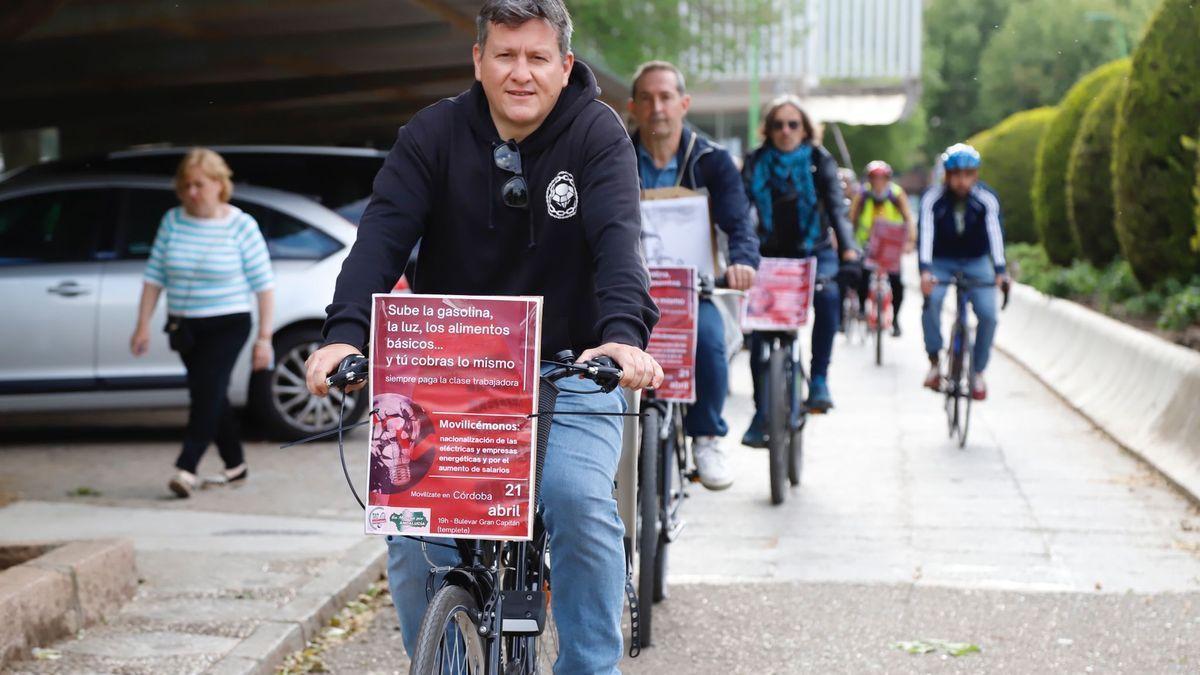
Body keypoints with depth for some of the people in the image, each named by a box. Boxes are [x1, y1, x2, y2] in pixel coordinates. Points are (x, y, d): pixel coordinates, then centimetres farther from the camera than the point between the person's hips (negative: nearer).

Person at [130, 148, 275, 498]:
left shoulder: (241, 226, -9)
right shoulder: (172, 221, 1)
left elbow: (263, 283, -8)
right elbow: (154, 276, 5)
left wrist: (264, 338, -11)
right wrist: (143, 325, 0)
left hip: (227, 325, -5)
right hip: (184, 326, 5)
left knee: (207, 391, -17)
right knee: (210, 396, 13)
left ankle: (186, 468, -21)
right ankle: (235, 465, 27)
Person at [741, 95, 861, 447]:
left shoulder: (819, 160, -1)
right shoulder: (756, 163, 1)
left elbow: (836, 208, -10)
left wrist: (848, 250, -26)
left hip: (815, 252, -1)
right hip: (771, 255, 1)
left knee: (828, 293, -34)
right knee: (759, 332, -11)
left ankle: (819, 379, -23)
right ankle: (761, 414, 1)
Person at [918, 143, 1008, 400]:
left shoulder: (986, 199, -21)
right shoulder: (933, 198, -22)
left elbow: (995, 233, -34)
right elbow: (925, 233, -34)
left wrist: (1000, 271, -50)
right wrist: (925, 270, -50)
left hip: (976, 262, 1)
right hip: (941, 261, -1)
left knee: (988, 313, -18)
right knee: (931, 300, -29)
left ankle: (978, 371, 2)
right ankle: (934, 363, -12)